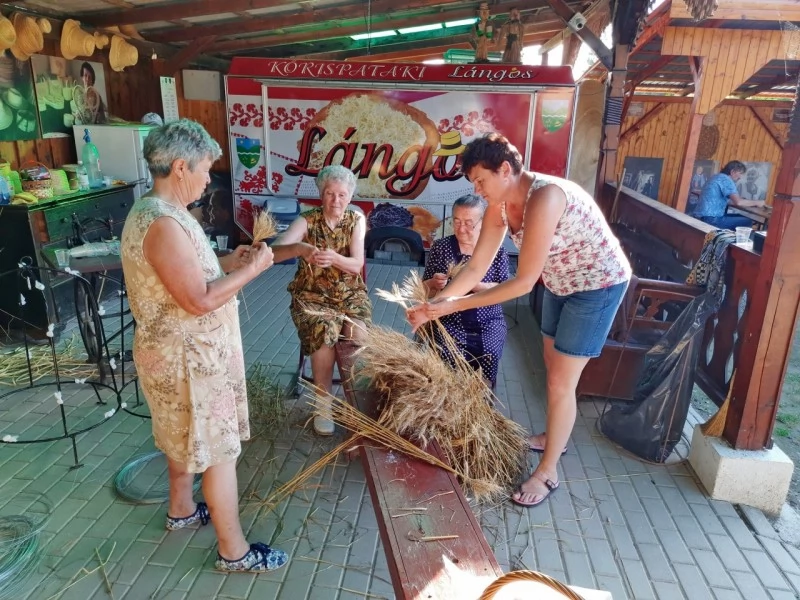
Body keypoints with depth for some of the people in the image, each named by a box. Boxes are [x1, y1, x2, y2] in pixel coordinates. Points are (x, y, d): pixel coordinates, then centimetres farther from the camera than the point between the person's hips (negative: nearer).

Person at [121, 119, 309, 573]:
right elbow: (199, 300, -28)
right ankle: (234, 551, 19)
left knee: (186, 439, 26)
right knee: (220, 451, 3)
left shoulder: (153, 210, 7)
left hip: (181, 351, 11)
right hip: (189, 358, -10)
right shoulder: (163, 224, -27)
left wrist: (227, 261, 6)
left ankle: (182, 510, 48)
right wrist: (253, 268, -19)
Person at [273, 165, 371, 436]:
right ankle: (324, 404, -10)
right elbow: (277, 247, -24)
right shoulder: (307, 220, -7)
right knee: (323, 332, -29)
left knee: (358, 334, -26)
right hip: (312, 295, -1)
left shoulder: (356, 220, -2)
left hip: (350, 293, 2)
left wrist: (334, 258, -34)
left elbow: (357, 264, -12)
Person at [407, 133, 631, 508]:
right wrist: (435, 303, -15)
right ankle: (554, 437, 44)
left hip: (599, 284, -8)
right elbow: (476, 268, -6)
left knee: (561, 382, -3)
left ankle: (547, 473, 14)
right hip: (561, 283, 8)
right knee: (553, 367, 21)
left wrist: (455, 305, -31)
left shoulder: (545, 197, -34)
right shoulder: (499, 205, -8)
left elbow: (524, 281, -33)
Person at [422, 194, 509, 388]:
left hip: (488, 325, 0)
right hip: (449, 322, 0)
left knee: (483, 382, -19)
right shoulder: (440, 247, 3)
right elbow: (425, 291, 5)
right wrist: (434, 284, -18)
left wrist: (475, 284, -20)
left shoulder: (496, 251, 3)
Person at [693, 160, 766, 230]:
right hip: (710, 219, -10)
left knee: (740, 217, 21)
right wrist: (756, 203, -1)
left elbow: (727, 201, 26)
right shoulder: (726, 179, -10)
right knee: (747, 221, -5)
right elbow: (738, 202, -19)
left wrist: (751, 203, 20)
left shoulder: (718, 177, 19)